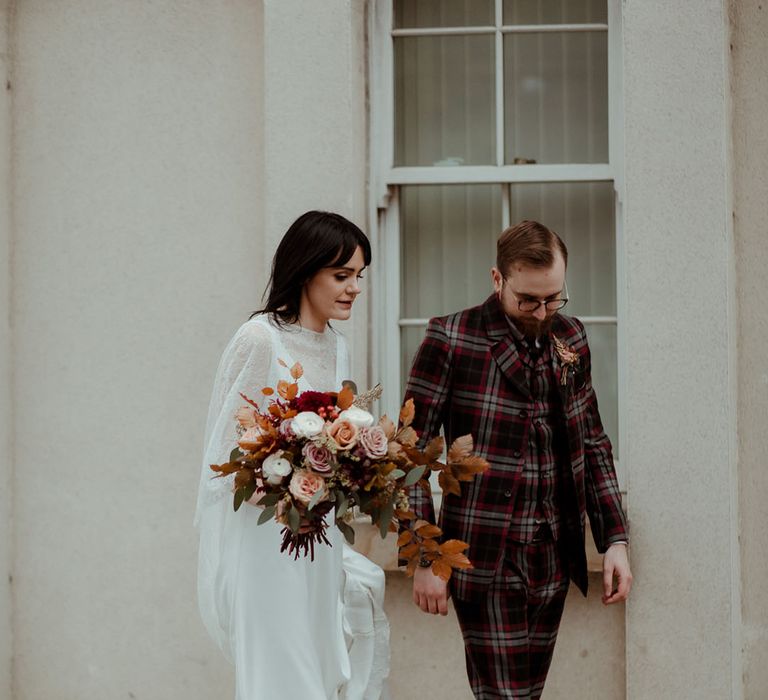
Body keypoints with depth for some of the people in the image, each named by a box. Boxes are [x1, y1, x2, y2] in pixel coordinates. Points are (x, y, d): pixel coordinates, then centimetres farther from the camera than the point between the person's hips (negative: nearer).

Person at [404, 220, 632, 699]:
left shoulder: (570, 339, 10)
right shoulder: (451, 341, -7)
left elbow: (593, 444, 17)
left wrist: (615, 539, 9)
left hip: (553, 556, 5)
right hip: (486, 556, -5)